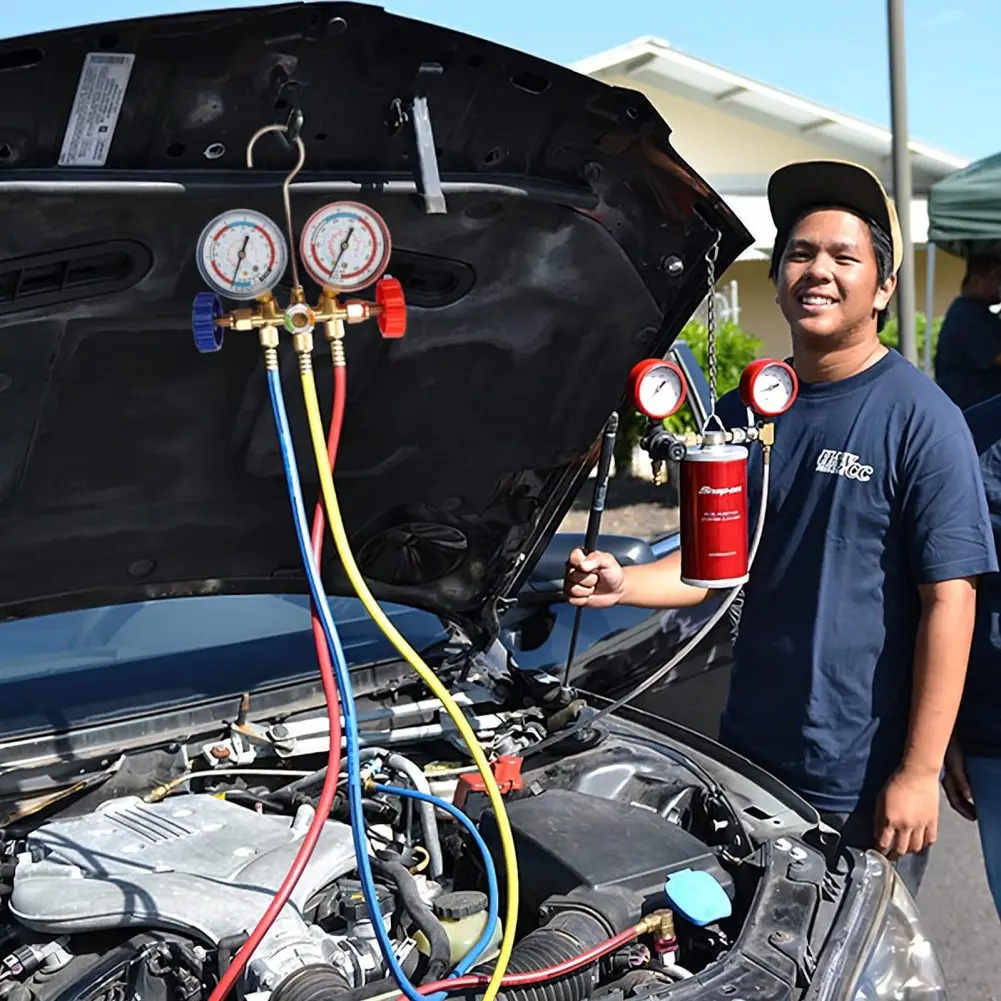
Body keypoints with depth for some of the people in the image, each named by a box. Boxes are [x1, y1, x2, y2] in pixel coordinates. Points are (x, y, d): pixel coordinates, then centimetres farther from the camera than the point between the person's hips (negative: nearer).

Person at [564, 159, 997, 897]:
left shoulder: (921, 420, -13)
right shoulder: (746, 411, 5)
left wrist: (918, 771, -18)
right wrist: (624, 585, -10)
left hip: (864, 781, -5)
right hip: (750, 753, 6)